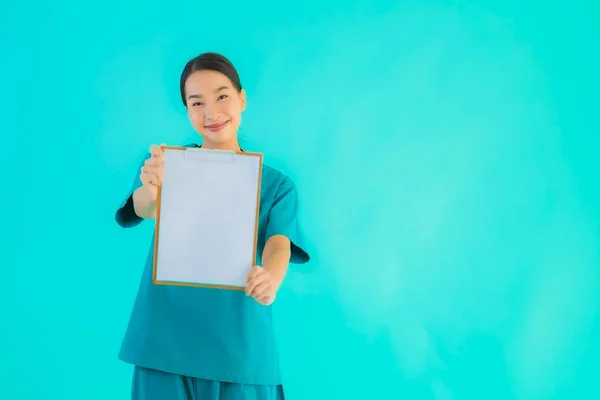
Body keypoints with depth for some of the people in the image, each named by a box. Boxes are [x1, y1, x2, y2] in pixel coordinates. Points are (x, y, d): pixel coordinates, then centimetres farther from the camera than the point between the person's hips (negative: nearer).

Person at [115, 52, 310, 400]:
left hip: (241, 350, 0)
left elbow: (278, 244, -11)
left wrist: (271, 279, -35)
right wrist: (152, 191, -41)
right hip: (167, 343, 0)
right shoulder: (165, 161, 3)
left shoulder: (277, 185, 5)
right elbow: (143, 210, -16)